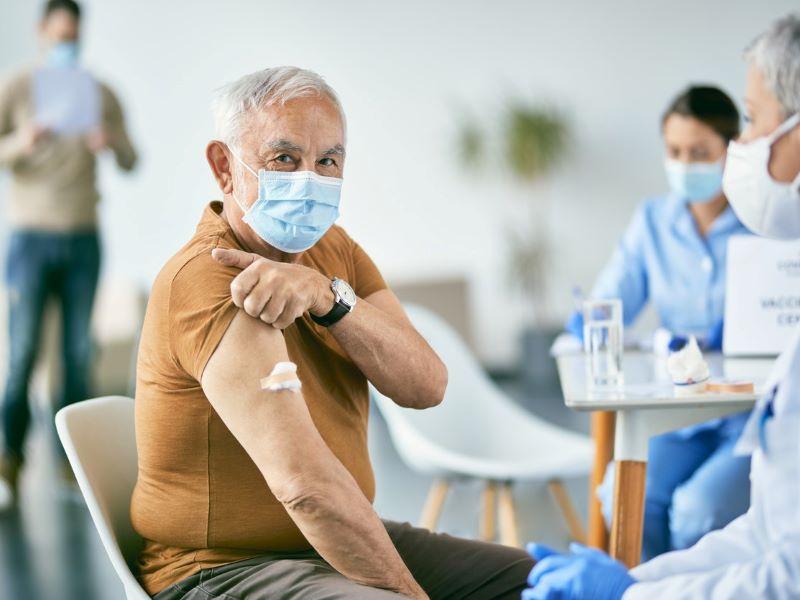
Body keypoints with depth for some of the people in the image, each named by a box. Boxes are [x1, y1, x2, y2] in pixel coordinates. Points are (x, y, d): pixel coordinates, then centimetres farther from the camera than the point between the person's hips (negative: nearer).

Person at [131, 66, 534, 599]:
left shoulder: (334, 250, 8)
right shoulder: (208, 280, -20)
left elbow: (426, 386, -8)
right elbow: (304, 484, -29)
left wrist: (325, 295, -24)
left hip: (340, 543, 8)